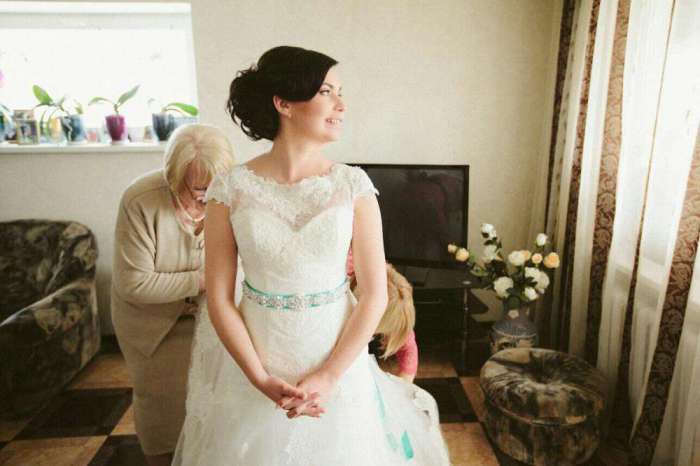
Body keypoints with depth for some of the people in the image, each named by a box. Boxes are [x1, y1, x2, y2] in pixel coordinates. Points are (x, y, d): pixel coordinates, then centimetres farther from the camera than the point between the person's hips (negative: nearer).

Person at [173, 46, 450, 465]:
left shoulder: (353, 185, -9)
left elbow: (375, 294, -8)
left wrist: (329, 376, -13)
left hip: (339, 357, 1)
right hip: (255, 360, 0)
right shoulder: (231, 190, -10)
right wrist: (262, 380, -12)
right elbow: (219, 299, -7)